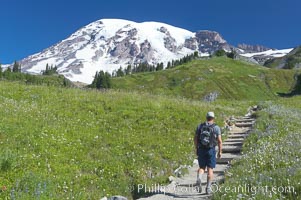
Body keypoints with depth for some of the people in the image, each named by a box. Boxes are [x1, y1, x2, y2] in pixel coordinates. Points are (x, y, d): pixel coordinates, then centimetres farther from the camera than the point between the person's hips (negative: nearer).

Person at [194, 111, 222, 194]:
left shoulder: (200, 126, 4)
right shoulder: (216, 128, -3)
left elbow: (195, 138, 4)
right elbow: (219, 141, -7)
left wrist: (196, 148, 13)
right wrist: (220, 151, 1)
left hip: (201, 150, 2)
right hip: (211, 150, -2)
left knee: (202, 167, 14)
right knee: (210, 169, 7)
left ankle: (198, 179, -15)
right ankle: (208, 188, 7)